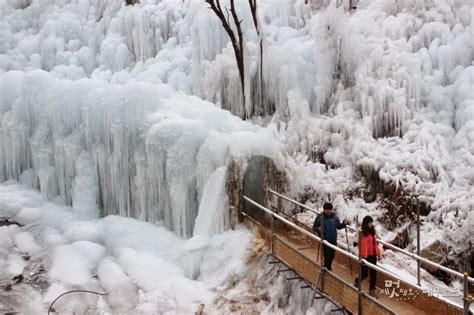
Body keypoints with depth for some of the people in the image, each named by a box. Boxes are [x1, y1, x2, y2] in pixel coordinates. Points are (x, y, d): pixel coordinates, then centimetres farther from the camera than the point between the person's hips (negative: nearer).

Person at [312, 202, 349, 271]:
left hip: (333, 240, 4)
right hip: (325, 240, -4)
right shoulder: (320, 217, -9)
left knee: (332, 255, 14)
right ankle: (328, 269, 5)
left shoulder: (334, 217, 2)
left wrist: (344, 224, -5)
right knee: (327, 255, -7)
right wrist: (318, 229, -24)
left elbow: (338, 226, 13)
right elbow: (314, 227, -3)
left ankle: (326, 267, 36)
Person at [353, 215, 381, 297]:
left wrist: (378, 254, 11)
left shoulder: (372, 231, 5)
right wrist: (361, 256, -17)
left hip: (372, 255, 6)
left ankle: (372, 289, 17)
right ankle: (357, 281, 30)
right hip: (365, 256, -6)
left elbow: (375, 243, 11)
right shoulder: (361, 232, -13)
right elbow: (360, 245, -15)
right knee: (365, 273, 0)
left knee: (373, 273, 7)